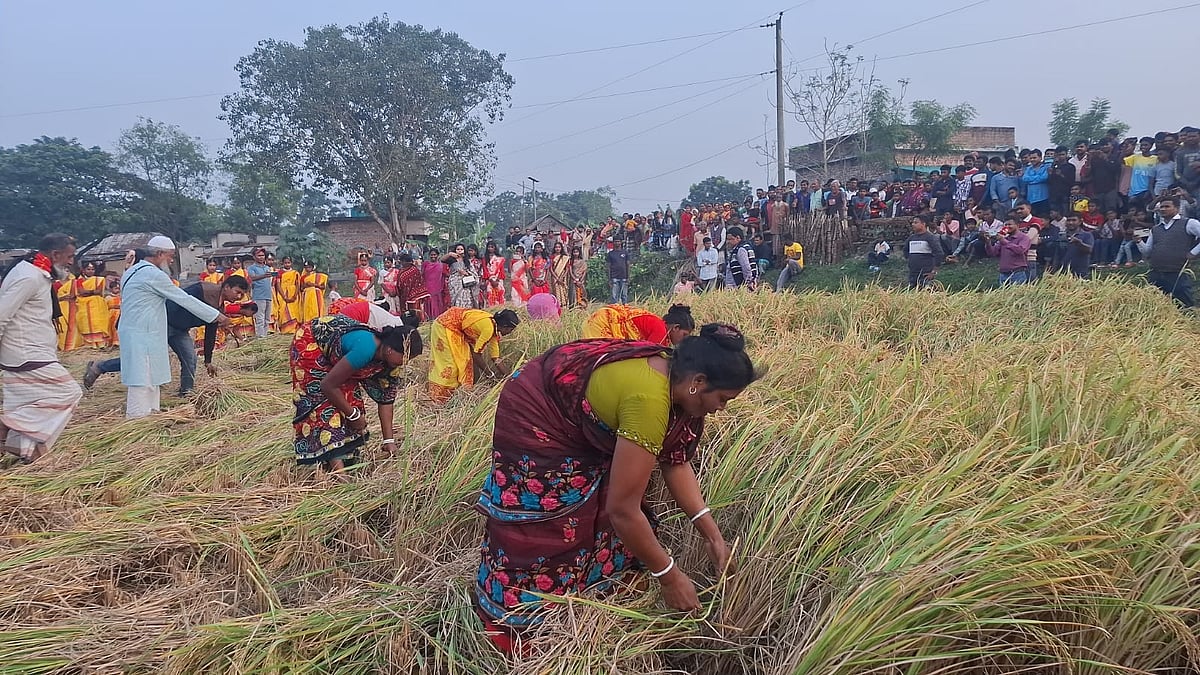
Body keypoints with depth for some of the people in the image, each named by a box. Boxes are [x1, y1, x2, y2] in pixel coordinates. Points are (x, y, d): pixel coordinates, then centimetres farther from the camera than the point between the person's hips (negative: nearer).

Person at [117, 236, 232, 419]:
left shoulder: (132, 271, 15)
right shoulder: (154, 274, -15)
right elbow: (185, 299, -15)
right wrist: (217, 315, -10)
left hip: (132, 331, 10)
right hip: (143, 335, -10)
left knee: (150, 379, 16)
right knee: (143, 381, -7)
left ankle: (151, 412, 23)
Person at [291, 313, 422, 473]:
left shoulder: (390, 359, -15)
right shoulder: (365, 349, -39)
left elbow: (385, 400, -6)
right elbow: (328, 385, -32)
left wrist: (388, 440, -8)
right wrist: (353, 415, -19)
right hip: (309, 344, -8)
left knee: (350, 399, 0)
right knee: (324, 403, -14)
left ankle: (346, 460, 8)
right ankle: (337, 467, -16)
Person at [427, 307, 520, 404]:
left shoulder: (494, 327, -1)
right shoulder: (488, 328, -27)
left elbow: (496, 359, 5)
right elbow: (476, 354, -22)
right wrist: (491, 374, -12)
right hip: (445, 325, -9)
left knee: (466, 359, 10)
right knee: (450, 363, -5)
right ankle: (439, 398, 3)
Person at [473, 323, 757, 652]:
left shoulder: (676, 379, -11)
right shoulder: (649, 399, -38)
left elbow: (676, 463, 1)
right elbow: (622, 510, -34)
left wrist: (712, 534, -5)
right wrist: (669, 576, -21)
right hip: (536, 420, -9)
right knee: (541, 530, -1)